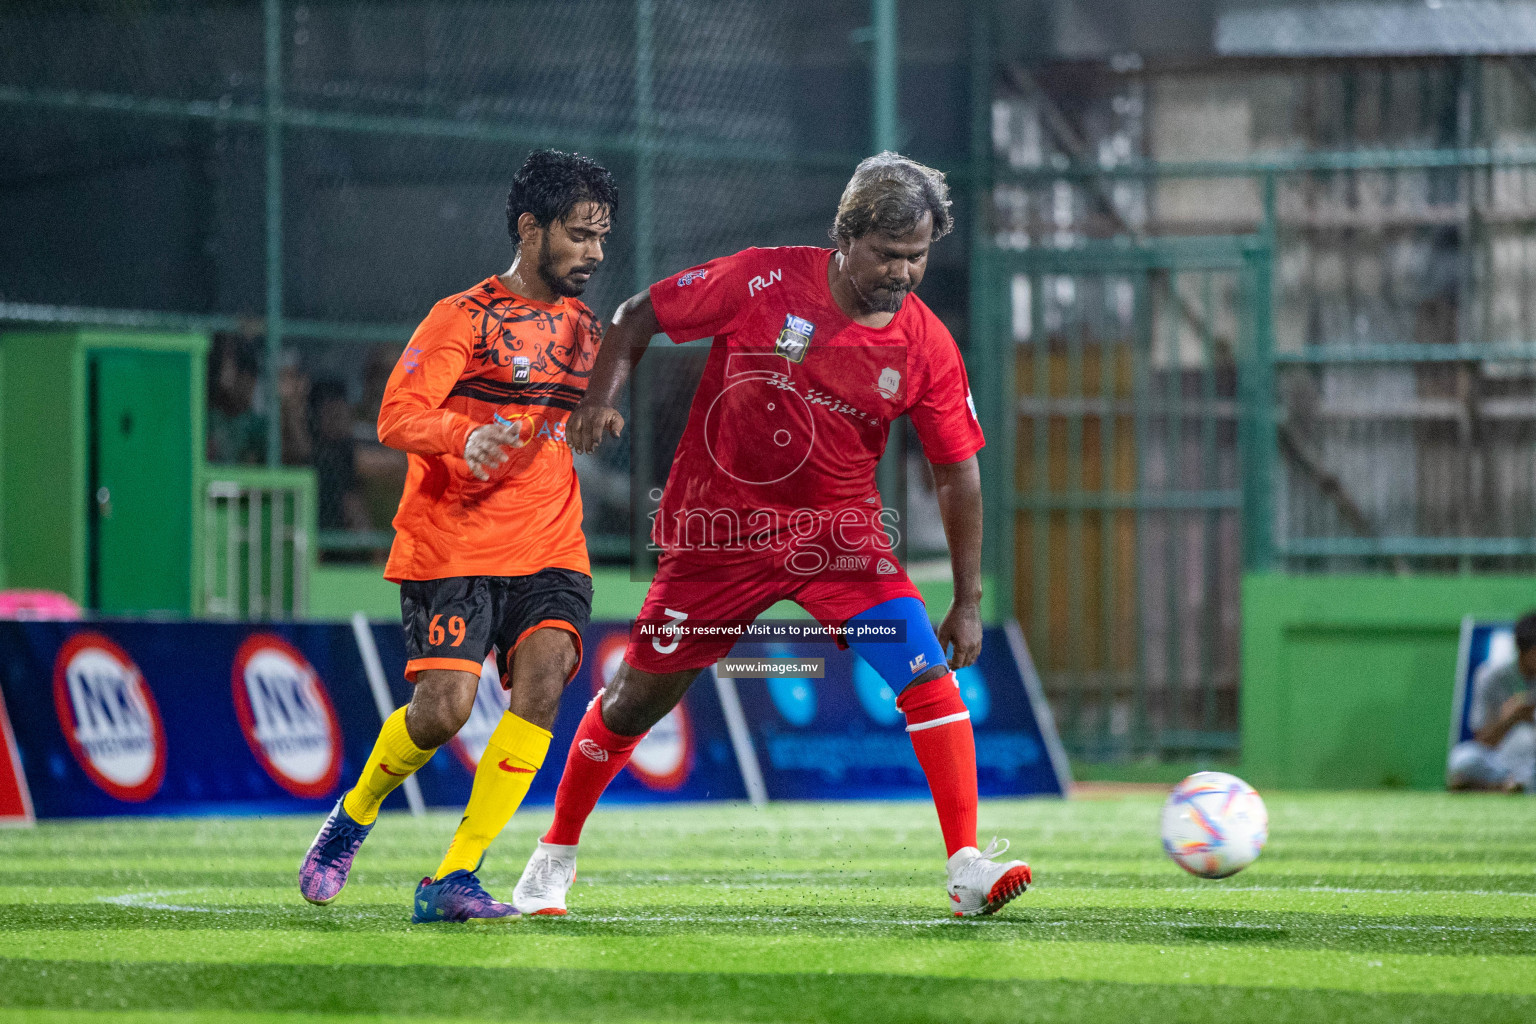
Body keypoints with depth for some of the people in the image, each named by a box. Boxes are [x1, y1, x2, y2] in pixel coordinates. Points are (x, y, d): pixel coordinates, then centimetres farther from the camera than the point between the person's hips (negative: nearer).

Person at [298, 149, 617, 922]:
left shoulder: (583, 329, 15)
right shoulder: (464, 318, -5)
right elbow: (396, 416, -16)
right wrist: (464, 438, -32)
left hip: (549, 552, 5)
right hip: (453, 548, -5)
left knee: (542, 678, -20)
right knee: (445, 707, -15)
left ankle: (454, 876, -18)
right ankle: (353, 815, 18)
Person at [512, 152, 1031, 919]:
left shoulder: (926, 348, -9)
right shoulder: (766, 282, -14)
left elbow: (957, 472, 0)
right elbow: (638, 318, -3)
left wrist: (968, 601, -1)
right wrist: (600, 397, -19)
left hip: (839, 533, 1)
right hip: (720, 530, -1)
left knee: (928, 669, -20)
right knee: (635, 698, 6)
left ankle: (968, 868, -18)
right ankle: (555, 856, 29)